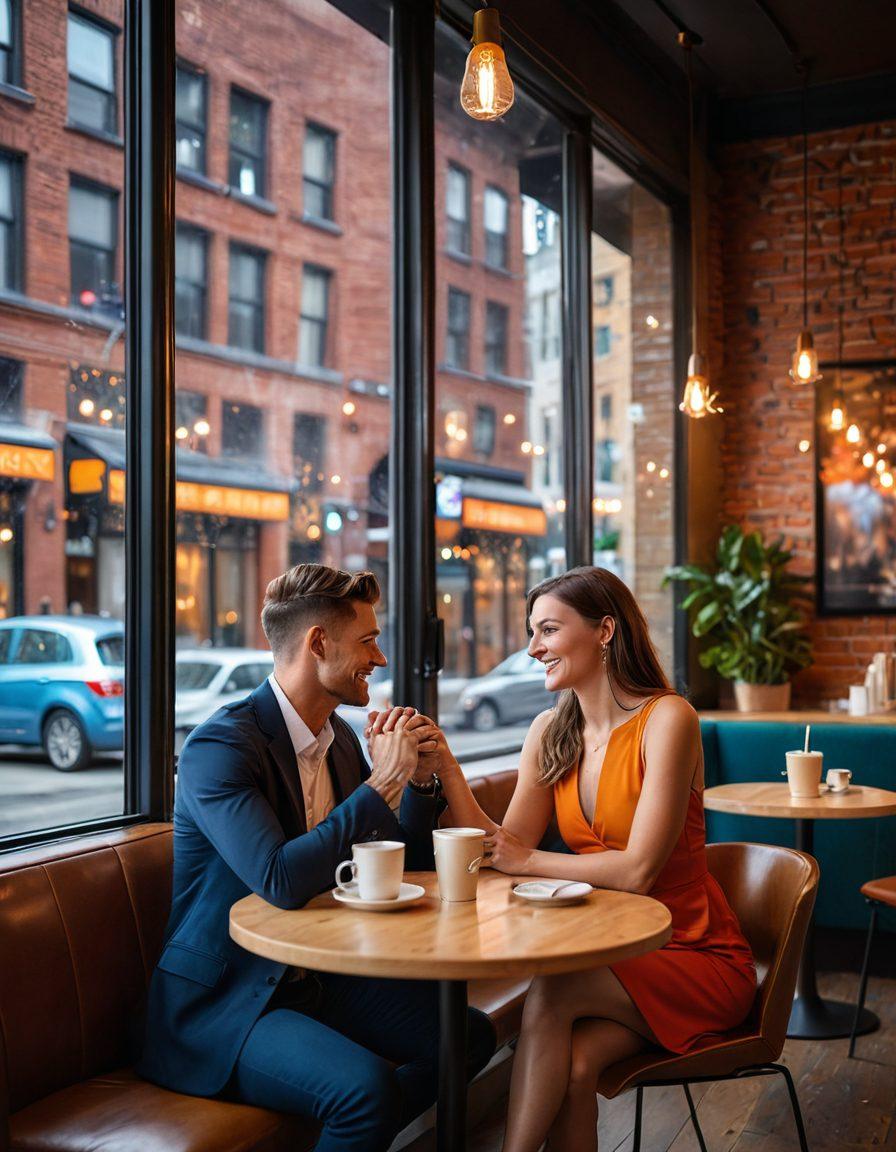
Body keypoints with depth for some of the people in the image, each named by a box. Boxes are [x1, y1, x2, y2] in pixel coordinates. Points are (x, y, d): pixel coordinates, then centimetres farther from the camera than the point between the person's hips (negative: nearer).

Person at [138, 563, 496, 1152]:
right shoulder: (220, 746, -19)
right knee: (368, 1086, -28)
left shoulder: (341, 738, 6)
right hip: (221, 1002, -8)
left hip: (318, 980, 8)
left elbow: (402, 869, 14)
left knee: (470, 1034, -1)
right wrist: (381, 783, -25)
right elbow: (281, 881, -33)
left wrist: (419, 776, -3)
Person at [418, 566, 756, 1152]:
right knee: (570, 1068, -25)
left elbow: (638, 870, -20)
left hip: (694, 957, -4)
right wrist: (445, 765, -12)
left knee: (550, 994, -27)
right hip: (608, 957, 5)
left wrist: (529, 861, -12)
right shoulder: (550, 732, 5)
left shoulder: (667, 718, -15)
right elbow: (504, 850, -3)